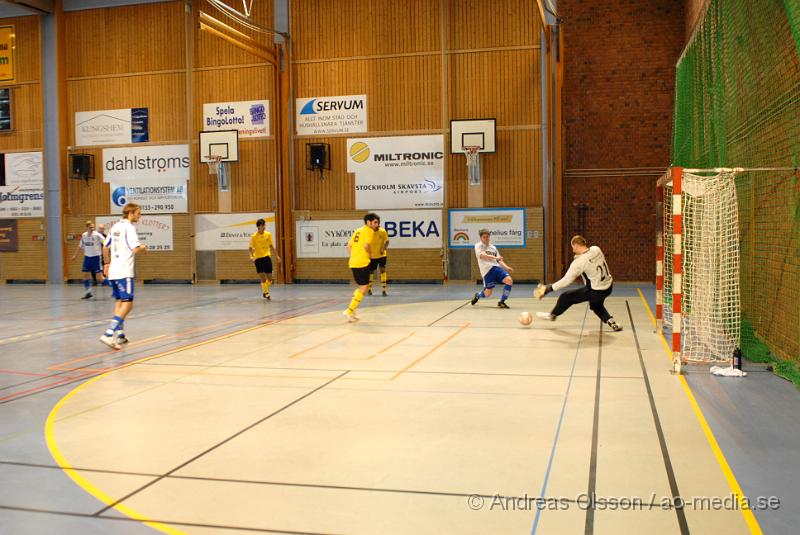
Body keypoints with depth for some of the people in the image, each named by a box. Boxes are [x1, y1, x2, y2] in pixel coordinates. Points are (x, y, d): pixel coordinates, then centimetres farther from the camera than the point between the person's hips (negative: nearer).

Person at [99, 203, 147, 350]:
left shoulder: (115, 226, 15)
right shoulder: (129, 227, -11)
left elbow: (105, 247, 22)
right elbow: (135, 249, -21)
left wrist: (107, 263, 32)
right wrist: (143, 248, 0)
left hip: (112, 271, 9)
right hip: (124, 272, -9)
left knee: (119, 302, 17)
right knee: (127, 304, -9)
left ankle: (119, 335, 21)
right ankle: (109, 334, -20)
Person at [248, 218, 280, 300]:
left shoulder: (268, 234, 3)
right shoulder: (254, 237, -8)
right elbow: (251, 248, -6)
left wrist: (276, 256, 14)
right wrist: (251, 256, -24)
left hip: (267, 257, 4)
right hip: (258, 258, -3)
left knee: (270, 279, 4)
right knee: (263, 278, -13)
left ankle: (265, 291, 29)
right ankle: (266, 292, 2)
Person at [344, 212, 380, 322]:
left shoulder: (358, 231, 19)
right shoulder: (369, 231, -6)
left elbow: (349, 245, 17)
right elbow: (366, 245, -20)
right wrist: (370, 254, -3)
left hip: (353, 262, 9)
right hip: (362, 263, -8)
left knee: (361, 287, 20)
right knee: (363, 288, -2)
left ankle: (351, 310, 12)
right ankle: (350, 311, -7)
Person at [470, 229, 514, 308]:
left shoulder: (493, 247, 22)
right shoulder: (478, 246, 4)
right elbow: (482, 256, -15)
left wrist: (507, 267, 2)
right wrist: (495, 258, -28)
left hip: (496, 267, 5)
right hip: (487, 270, -5)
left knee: (509, 280, -19)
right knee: (488, 293, -9)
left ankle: (502, 302, -3)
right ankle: (477, 295, 28)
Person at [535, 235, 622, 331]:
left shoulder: (579, 262, -21)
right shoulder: (596, 249, -4)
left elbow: (566, 280, -18)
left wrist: (549, 288, -10)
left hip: (596, 291, -7)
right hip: (609, 286, 7)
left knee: (565, 297, 8)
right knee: (596, 306, 35)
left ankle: (552, 315, 28)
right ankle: (611, 322, 19)